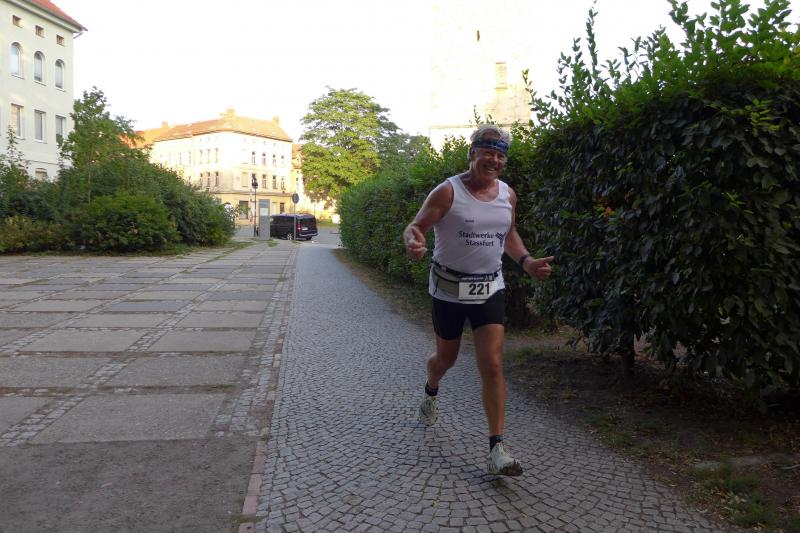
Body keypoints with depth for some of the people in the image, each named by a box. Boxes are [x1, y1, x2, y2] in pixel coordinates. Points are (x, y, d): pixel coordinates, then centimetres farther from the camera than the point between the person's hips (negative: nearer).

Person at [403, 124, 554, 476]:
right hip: (449, 288, -2)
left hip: (490, 289, 3)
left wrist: (525, 262, 3)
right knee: (446, 358, 16)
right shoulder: (447, 192, -12)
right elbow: (414, 227, -14)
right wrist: (413, 243, -38)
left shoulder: (508, 195, 3)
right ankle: (430, 394, 53)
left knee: (492, 365, -8)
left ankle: (497, 449, -2)